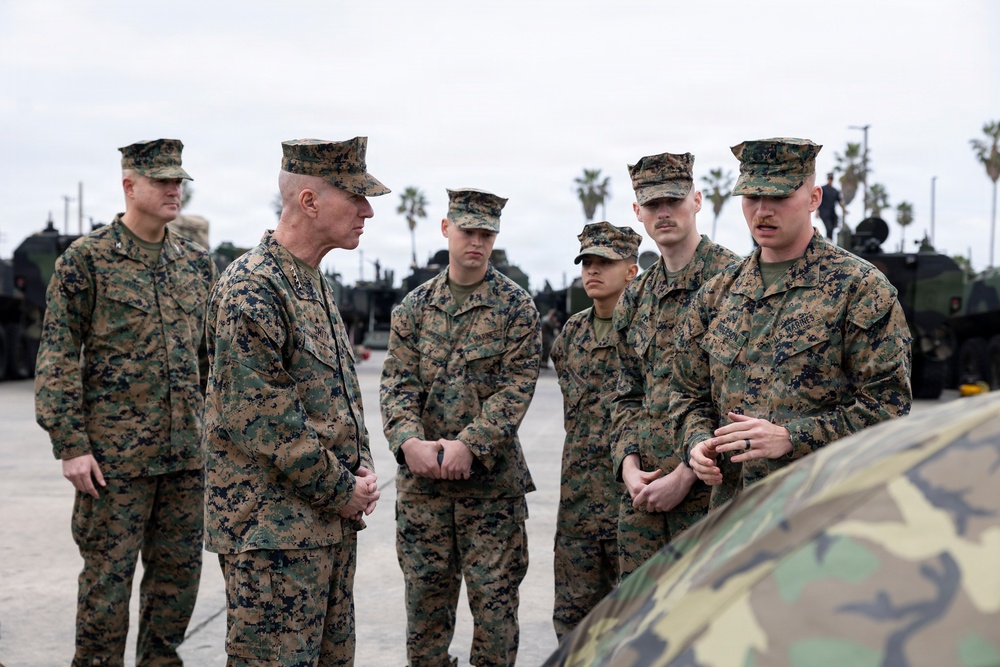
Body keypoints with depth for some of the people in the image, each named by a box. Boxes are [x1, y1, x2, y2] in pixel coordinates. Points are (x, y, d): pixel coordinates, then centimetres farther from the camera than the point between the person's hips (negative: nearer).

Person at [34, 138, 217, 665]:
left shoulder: (196, 262, 10)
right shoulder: (85, 259, -5)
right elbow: (58, 357, -7)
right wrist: (70, 443, -13)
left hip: (187, 451, 5)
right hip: (114, 455, -5)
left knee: (179, 573, 12)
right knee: (108, 576, 3)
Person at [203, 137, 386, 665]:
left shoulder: (316, 285, 14)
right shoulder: (251, 288, -17)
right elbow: (258, 416, -22)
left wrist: (361, 468, 5)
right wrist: (339, 490, -15)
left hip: (333, 521, 9)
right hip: (274, 528, -9)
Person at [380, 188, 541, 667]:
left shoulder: (516, 305, 0)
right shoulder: (414, 305, 8)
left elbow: (517, 384, -8)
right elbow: (397, 381, 2)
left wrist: (469, 445, -18)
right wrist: (409, 440, -16)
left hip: (492, 478, -2)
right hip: (421, 476, 3)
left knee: (494, 593, 2)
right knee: (425, 592, 10)